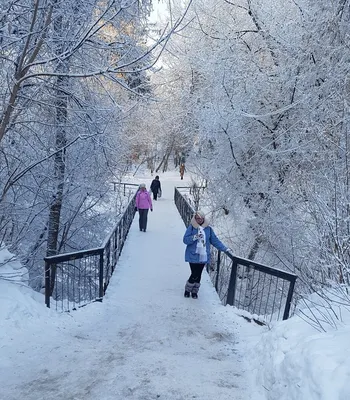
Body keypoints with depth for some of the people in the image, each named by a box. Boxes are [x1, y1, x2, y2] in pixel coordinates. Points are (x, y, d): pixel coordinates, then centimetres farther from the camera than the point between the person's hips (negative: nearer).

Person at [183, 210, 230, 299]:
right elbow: (185, 240, -8)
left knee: (198, 275, 9)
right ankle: (187, 290, 20)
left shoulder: (208, 228, 5)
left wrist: (225, 249, 6)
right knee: (194, 275, -5)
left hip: (203, 257, 3)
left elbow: (215, 240, 10)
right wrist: (195, 237, -24)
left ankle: (194, 291, 28)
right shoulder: (191, 227, -5)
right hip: (193, 256, -3)